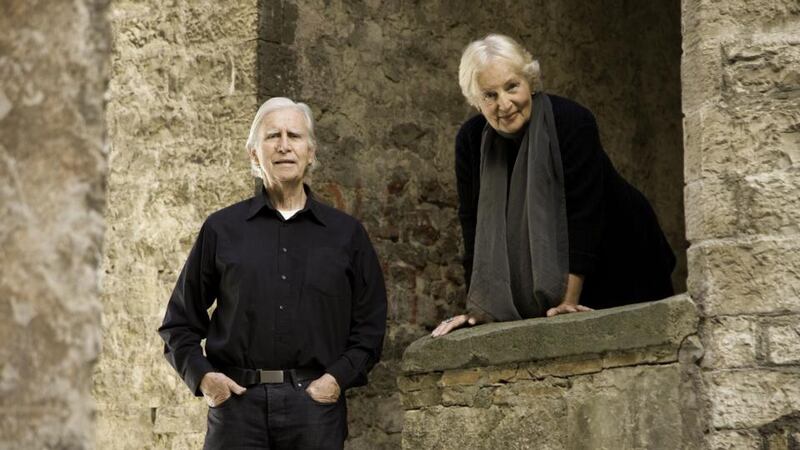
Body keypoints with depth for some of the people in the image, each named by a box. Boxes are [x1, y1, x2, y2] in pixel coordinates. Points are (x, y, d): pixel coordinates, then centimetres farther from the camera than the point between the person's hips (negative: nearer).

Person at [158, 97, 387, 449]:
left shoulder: (346, 234, 11)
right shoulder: (221, 229, 9)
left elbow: (369, 325, 11)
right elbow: (180, 322, 13)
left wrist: (337, 377, -3)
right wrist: (201, 375, -2)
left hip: (315, 403, 1)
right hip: (237, 402, 0)